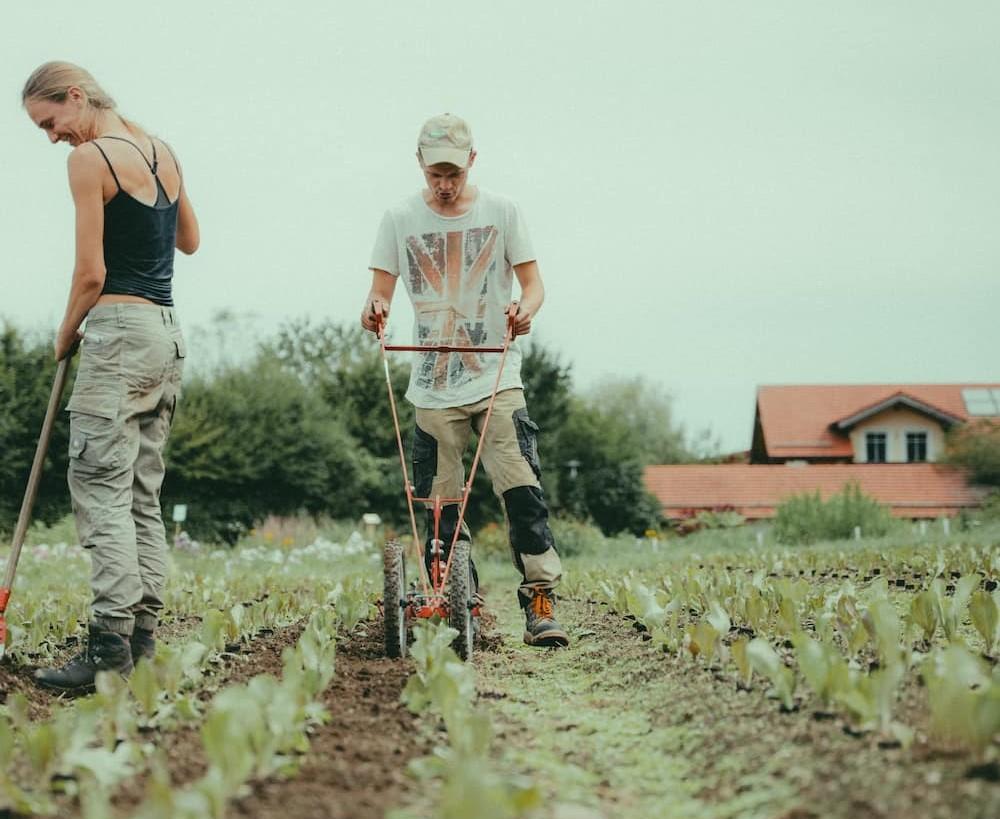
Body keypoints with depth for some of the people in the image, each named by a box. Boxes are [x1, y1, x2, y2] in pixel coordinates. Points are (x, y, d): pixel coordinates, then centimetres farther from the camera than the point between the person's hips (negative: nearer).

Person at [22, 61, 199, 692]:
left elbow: (92, 273, -12)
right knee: (143, 495, 10)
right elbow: (189, 240, 28)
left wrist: (67, 334, 3)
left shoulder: (91, 157, -10)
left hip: (120, 332, -9)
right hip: (169, 334, 9)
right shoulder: (163, 152, 14)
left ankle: (111, 643, -16)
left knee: (102, 489, -10)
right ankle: (144, 637, 9)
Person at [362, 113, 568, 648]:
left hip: (496, 379, -1)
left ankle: (540, 602, -12)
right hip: (433, 387, 1)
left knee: (521, 488, -14)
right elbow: (382, 291, 7)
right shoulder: (400, 219, 7)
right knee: (441, 504, 1)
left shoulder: (502, 212, 5)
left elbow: (532, 282, 5)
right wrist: (374, 308, -17)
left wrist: (526, 308, -18)